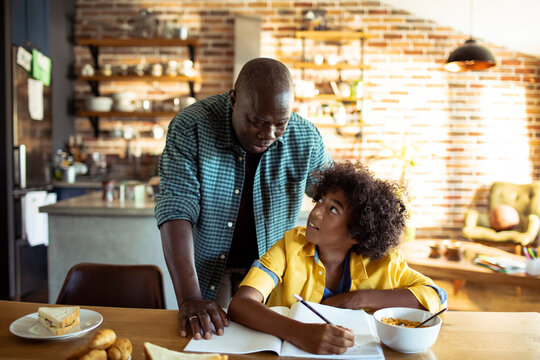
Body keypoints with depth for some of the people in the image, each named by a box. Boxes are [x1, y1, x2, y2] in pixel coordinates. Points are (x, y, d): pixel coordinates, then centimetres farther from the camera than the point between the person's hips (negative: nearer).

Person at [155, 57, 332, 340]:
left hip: (272, 274, 2)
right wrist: (189, 298, -35)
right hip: (205, 273, -1)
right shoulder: (190, 128, -21)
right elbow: (176, 207, -27)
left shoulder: (306, 139, -14)